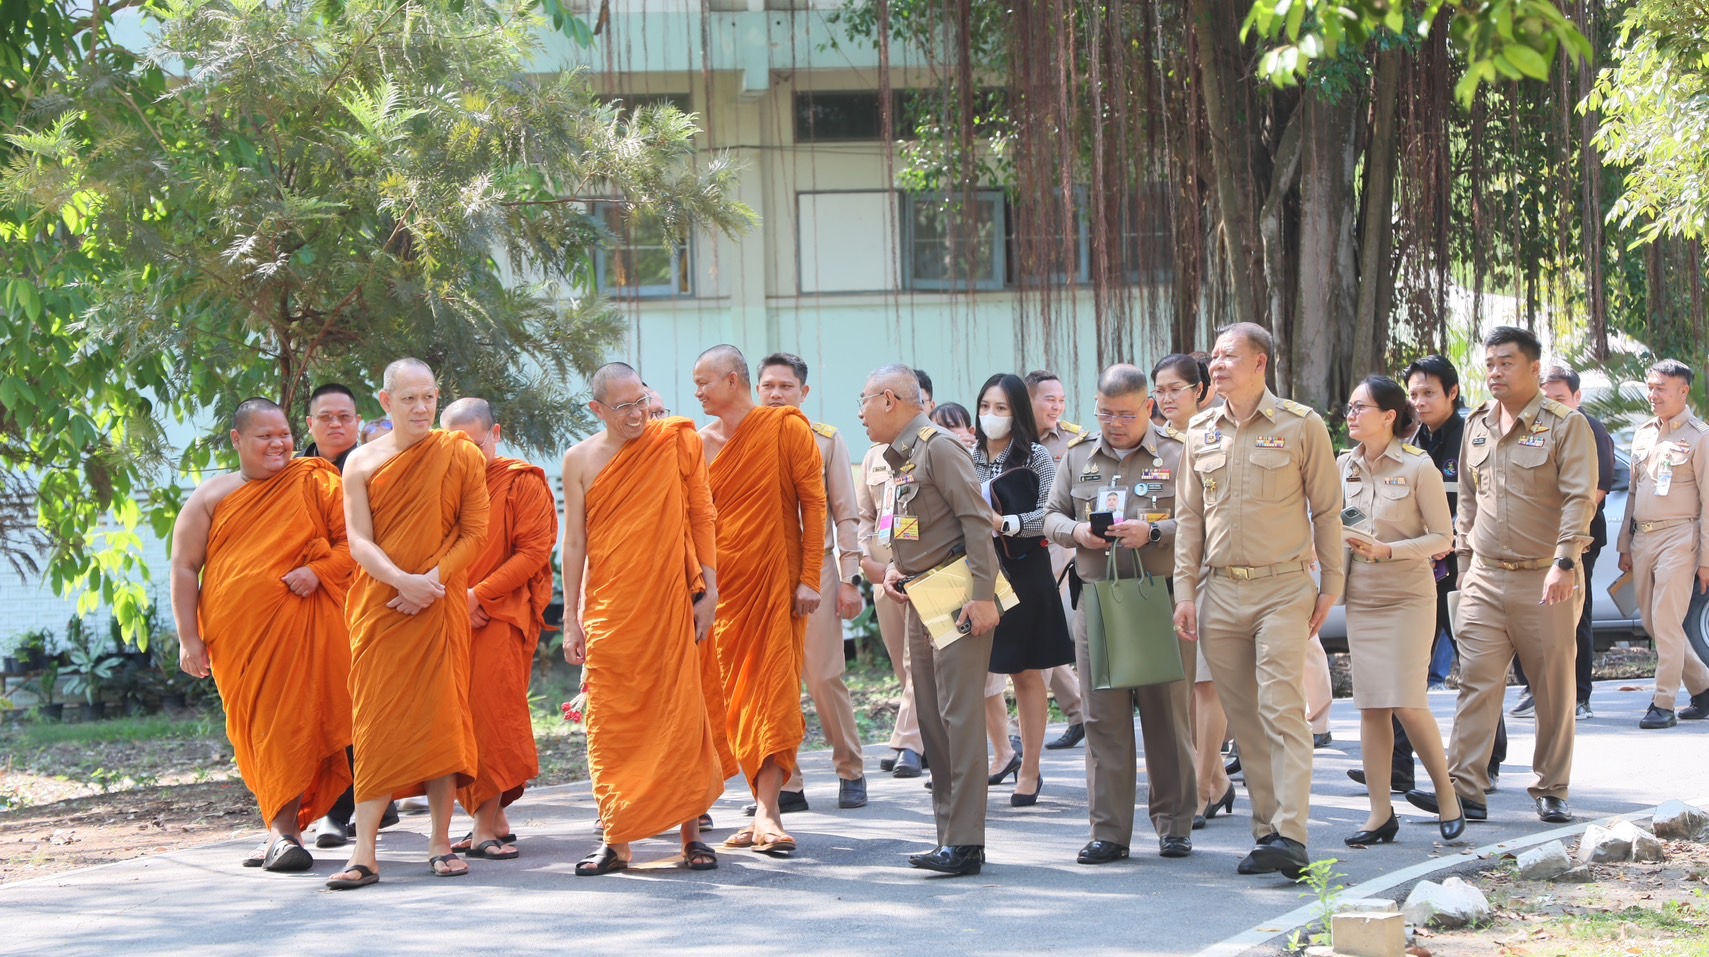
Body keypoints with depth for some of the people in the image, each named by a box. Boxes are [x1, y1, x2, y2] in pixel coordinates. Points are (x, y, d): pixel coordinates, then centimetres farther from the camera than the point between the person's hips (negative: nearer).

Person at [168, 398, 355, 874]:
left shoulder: (314, 483, 8)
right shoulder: (212, 496, 10)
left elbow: (352, 542, 4)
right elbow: (184, 568, 8)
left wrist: (318, 571, -16)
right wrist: (189, 638, 0)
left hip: (297, 622, -1)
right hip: (234, 634, 1)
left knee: (289, 724, -6)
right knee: (255, 729, -1)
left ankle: (284, 829, -3)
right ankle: (279, 826, 6)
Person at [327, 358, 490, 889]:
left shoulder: (461, 456, 2)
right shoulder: (362, 463, 4)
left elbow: (474, 533, -1)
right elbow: (359, 542, -2)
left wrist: (432, 579, -14)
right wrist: (403, 581, -19)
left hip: (439, 606, 0)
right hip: (378, 607, 1)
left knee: (441, 716, -1)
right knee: (376, 722, -3)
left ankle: (440, 840, 9)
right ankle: (364, 853, -6)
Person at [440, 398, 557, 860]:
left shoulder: (523, 483, 1)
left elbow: (534, 552, -6)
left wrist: (479, 595, -11)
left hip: (504, 613, -4)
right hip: (452, 615, 4)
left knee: (491, 709, -13)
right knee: (462, 714, 0)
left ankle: (487, 821, -11)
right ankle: (492, 818, 6)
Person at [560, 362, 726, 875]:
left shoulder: (678, 443, 0)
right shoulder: (580, 459, 3)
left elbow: (701, 517, 3)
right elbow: (575, 542, 6)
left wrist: (707, 590, -3)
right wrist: (571, 619, 3)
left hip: (671, 602, -1)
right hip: (608, 611, 1)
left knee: (682, 716, -1)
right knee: (611, 724, 1)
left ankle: (691, 833, 6)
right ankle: (616, 840, 7)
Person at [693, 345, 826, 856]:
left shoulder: (786, 427, -2)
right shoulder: (704, 444, 10)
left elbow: (813, 502, -4)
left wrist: (809, 578, -10)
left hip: (776, 581, -4)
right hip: (722, 584, 4)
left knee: (773, 695, -9)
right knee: (735, 697, 4)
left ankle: (766, 814, -14)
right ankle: (765, 811, 12)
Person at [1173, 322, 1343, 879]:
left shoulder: (1301, 426, -1)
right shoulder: (1201, 432, 11)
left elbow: (1326, 510, 2)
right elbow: (1189, 516, 14)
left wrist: (1329, 587, 0)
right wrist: (1185, 590, 8)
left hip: (1284, 588, -5)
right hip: (1222, 592, 5)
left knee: (1282, 708, -14)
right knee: (1243, 717, 5)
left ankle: (1291, 837, -19)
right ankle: (1265, 829, 12)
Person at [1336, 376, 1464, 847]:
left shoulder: (1418, 467, -9)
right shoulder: (1345, 467, 7)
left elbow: (1443, 538, -8)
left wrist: (1386, 551, -19)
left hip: (1408, 595, -5)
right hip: (1361, 596, 5)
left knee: (1407, 703, -11)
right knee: (1370, 706, 3)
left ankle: (1447, 796, 7)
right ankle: (1380, 813, 8)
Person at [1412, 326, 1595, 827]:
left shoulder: (1565, 425, -4)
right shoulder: (1477, 426, 13)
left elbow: (1579, 499, -12)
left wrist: (1564, 562, -22)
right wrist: (1465, 564, 16)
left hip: (1545, 579, -4)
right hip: (1486, 578, 4)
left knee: (1554, 689, 3)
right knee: (1476, 683, -4)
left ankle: (1552, 791, 12)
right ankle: (1464, 789, -7)